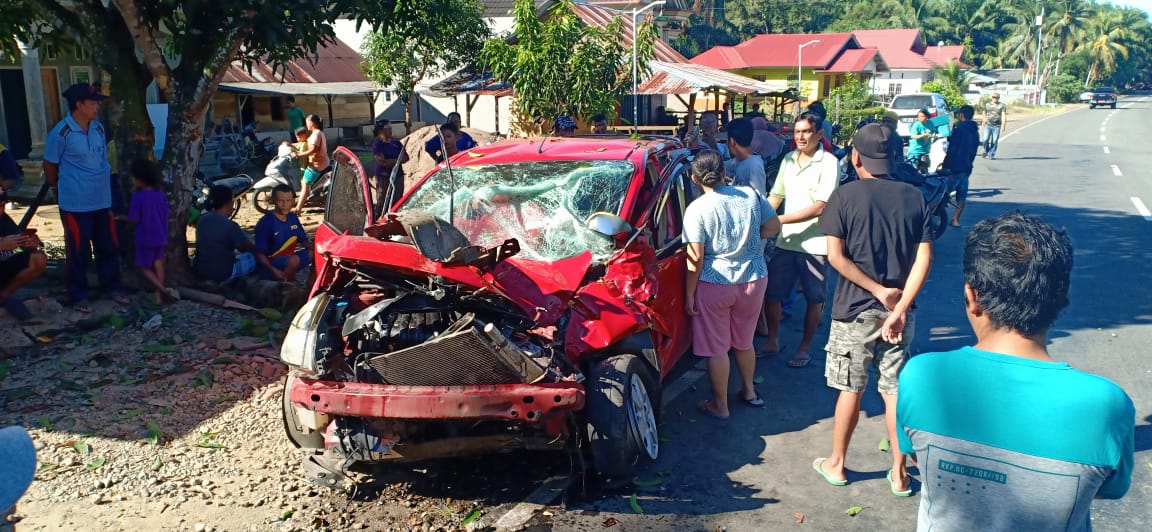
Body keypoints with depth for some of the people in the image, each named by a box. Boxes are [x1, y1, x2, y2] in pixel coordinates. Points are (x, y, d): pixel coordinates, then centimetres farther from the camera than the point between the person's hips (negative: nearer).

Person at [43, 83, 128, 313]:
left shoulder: (99, 129, 5)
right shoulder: (60, 133, -14)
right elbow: (50, 166, -3)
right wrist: (62, 189, 8)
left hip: (102, 201, 6)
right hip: (75, 204, -6)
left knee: (109, 247, 13)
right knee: (79, 251, 4)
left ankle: (113, 287, 29)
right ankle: (79, 296, 17)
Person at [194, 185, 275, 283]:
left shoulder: (202, 219, 1)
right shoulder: (230, 225, -17)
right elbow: (251, 248, -8)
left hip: (199, 272, 6)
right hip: (223, 275, -6)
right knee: (255, 256, 11)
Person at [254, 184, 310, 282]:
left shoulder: (293, 217, 1)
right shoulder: (265, 223, -18)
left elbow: (303, 240, 11)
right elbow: (259, 253, -17)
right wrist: (274, 270, -31)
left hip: (288, 259, 7)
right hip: (270, 265, -7)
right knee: (294, 260, -33)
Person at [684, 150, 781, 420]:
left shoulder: (697, 209, -14)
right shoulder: (751, 195, -3)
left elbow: (695, 259, -16)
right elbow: (774, 227, 8)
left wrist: (689, 294, -8)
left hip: (715, 285, -4)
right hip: (753, 280, 5)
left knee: (716, 349, 10)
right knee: (743, 342, 24)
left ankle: (720, 405, 20)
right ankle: (749, 391, 39)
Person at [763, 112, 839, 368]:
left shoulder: (829, 163, -12)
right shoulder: (788, 160, 8)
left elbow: (820, 207, -18)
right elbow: (776, 196, 14)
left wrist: (779, 220, -20)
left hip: (816, 244, -5)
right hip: (786, 241, 5)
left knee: (814, 299, 9)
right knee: (771, 293, 7)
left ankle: (804, 348, 24)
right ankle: (772, 341, 26)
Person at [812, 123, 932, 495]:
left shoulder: (845, 196, -9)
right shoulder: (914, 197, 1)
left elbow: (835, 256, -16)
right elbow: (924, 258, -6)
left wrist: (880, 292, -12)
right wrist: (899, 308, -11)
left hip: (855, 310, -3)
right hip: (899, 308, 3)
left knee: (851, 389, 10)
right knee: (895, 390, 12)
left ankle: (835, 465, 25)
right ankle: (899, 474, 21)